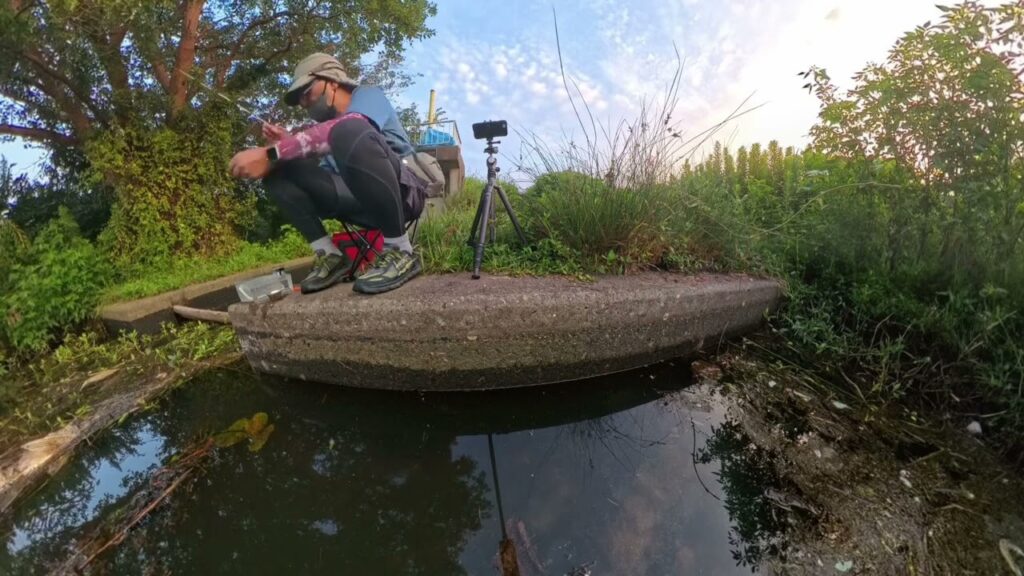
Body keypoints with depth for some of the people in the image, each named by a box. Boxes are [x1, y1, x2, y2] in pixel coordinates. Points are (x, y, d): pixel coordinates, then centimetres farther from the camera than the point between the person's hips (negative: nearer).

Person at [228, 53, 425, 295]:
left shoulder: (369, 95, 4)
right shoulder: (328, 125, 24)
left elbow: (347, 130, -21)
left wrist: (270, 153, -25)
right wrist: (288, 146, -4)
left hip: (404, 191, -6)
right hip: (362, 200, 7)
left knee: (350, 133, -33)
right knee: (278, 171, 0)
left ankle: (400, 251, -27)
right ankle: (330, 256, -9)